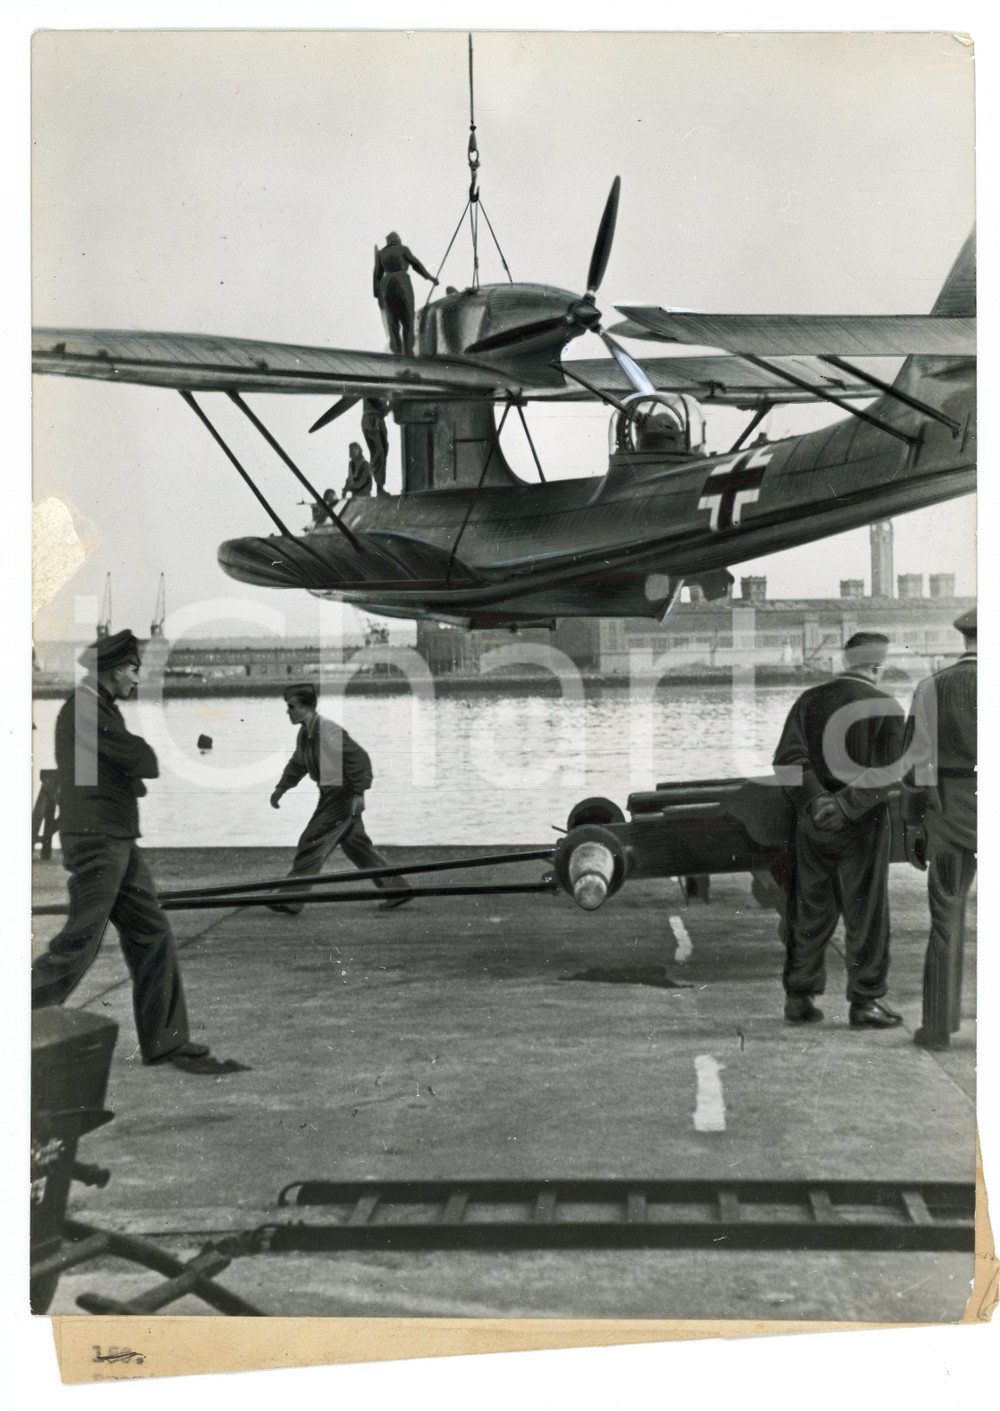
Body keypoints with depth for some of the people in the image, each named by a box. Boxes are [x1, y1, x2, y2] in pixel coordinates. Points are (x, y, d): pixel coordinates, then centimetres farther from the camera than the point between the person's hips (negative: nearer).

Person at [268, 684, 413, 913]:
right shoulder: (305, 733, 8)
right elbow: (297, 764, 26)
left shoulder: (329, 730, -20)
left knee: (312, 842, -9)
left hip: (343, 795, -10)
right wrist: (281, 787, 20)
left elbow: (359, 759, -20)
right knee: (357, 846, 14)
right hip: (330, 795, 10)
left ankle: (290, 900, -4)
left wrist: (359, 793, -22)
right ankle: (397, 891, 21)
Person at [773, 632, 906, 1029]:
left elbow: (787, 759, -6)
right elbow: (886, 773, -16)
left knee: (811, 910, 12)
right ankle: (865, 1001, 10)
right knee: (866, 913, 6)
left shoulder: (808, 700, 4)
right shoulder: (886, 708, -7)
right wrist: (843, 806, -16)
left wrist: (815, 801, -13)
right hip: (863, 823, -4)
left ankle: (798, 997, 16)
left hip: (812, 822, 4)